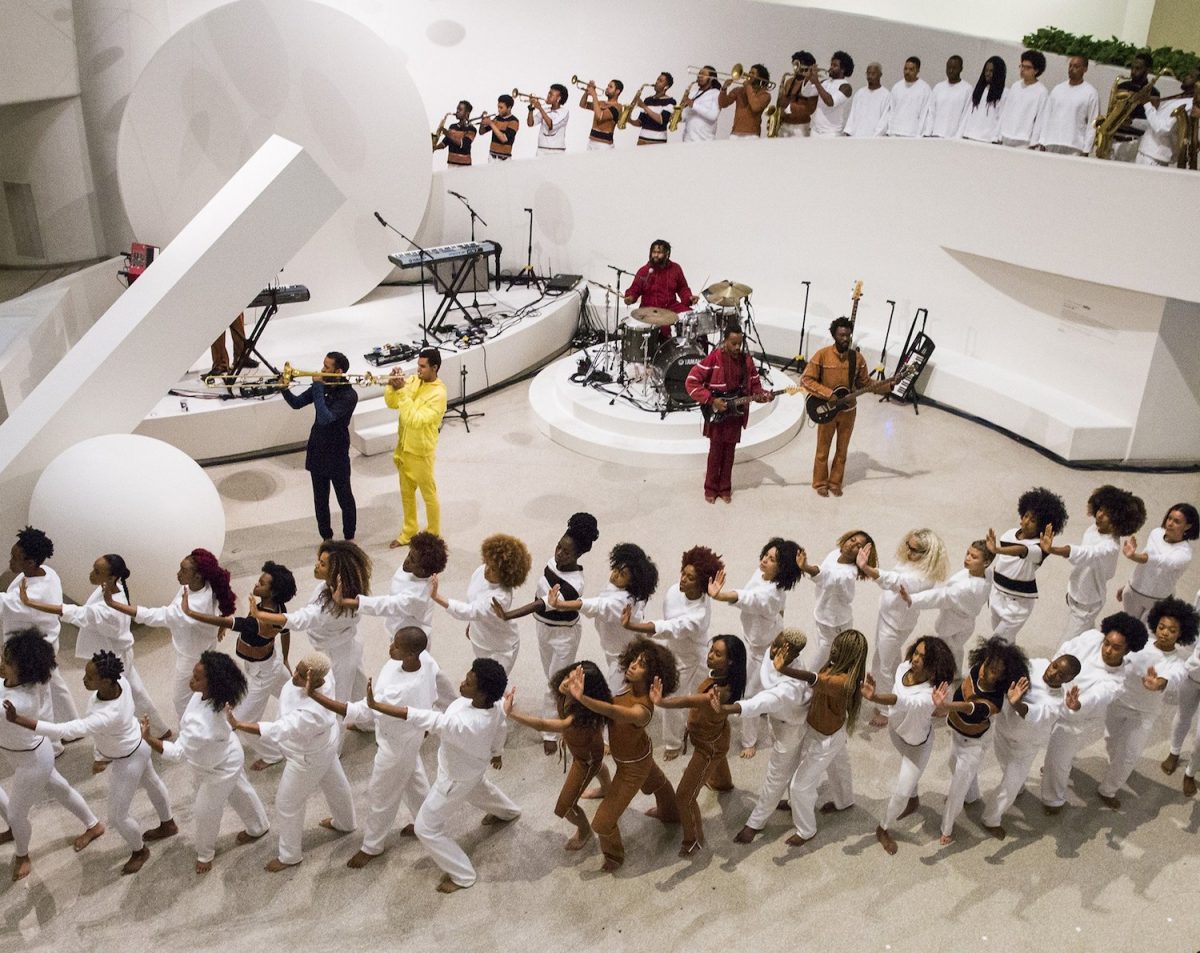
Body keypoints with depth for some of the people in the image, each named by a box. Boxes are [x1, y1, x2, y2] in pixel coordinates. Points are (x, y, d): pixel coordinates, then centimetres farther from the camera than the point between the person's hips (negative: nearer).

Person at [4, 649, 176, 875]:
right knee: (151, 782, 33)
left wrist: (17, 719, -51)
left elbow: (63, 731, -51)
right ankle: (168, 825, 60)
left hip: (128, 760, -8)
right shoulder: (120, 682, -24)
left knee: (117, 816, 14)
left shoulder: (107, 715, -46)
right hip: (137, 743, 8)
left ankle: (140, 851, 43)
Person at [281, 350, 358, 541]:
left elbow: (325, 418, -31)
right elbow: (296, 403, 7)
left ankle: (349, 539, 24)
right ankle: (326, 538, 28)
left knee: (345, 498, 9)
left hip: (337, 454, -6)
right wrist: (284, 389, -12)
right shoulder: (322, 386, 0)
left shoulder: (348, 395, -21)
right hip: (317, 451, 6)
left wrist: (318, 388, -28)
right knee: (320, 499, 14)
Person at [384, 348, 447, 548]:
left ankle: (433, 536, 25)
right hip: (404, 447, 8)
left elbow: (416, 420, -31)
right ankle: (408, 533, 36)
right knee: (406, 493, 20)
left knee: (429, 496, 9)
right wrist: (392, 386, -13)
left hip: (421, 452, -8)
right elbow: (392, 404, 5)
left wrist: (402, 391, -30)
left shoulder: (438, 394, -24)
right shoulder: (413, 381, 0)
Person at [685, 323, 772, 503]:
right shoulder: (713, 358, -14)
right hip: (716, 413, -4)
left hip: (735, 414, 4)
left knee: (729, 452, 11)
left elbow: (754, 386, 8)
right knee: (715, 451, 4)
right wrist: (711, 400, -19)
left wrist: (763, 395, -14)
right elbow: (691, 382, -15)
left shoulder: (747, 361, 1)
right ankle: (711, 488, 18)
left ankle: (725, 488, 23)